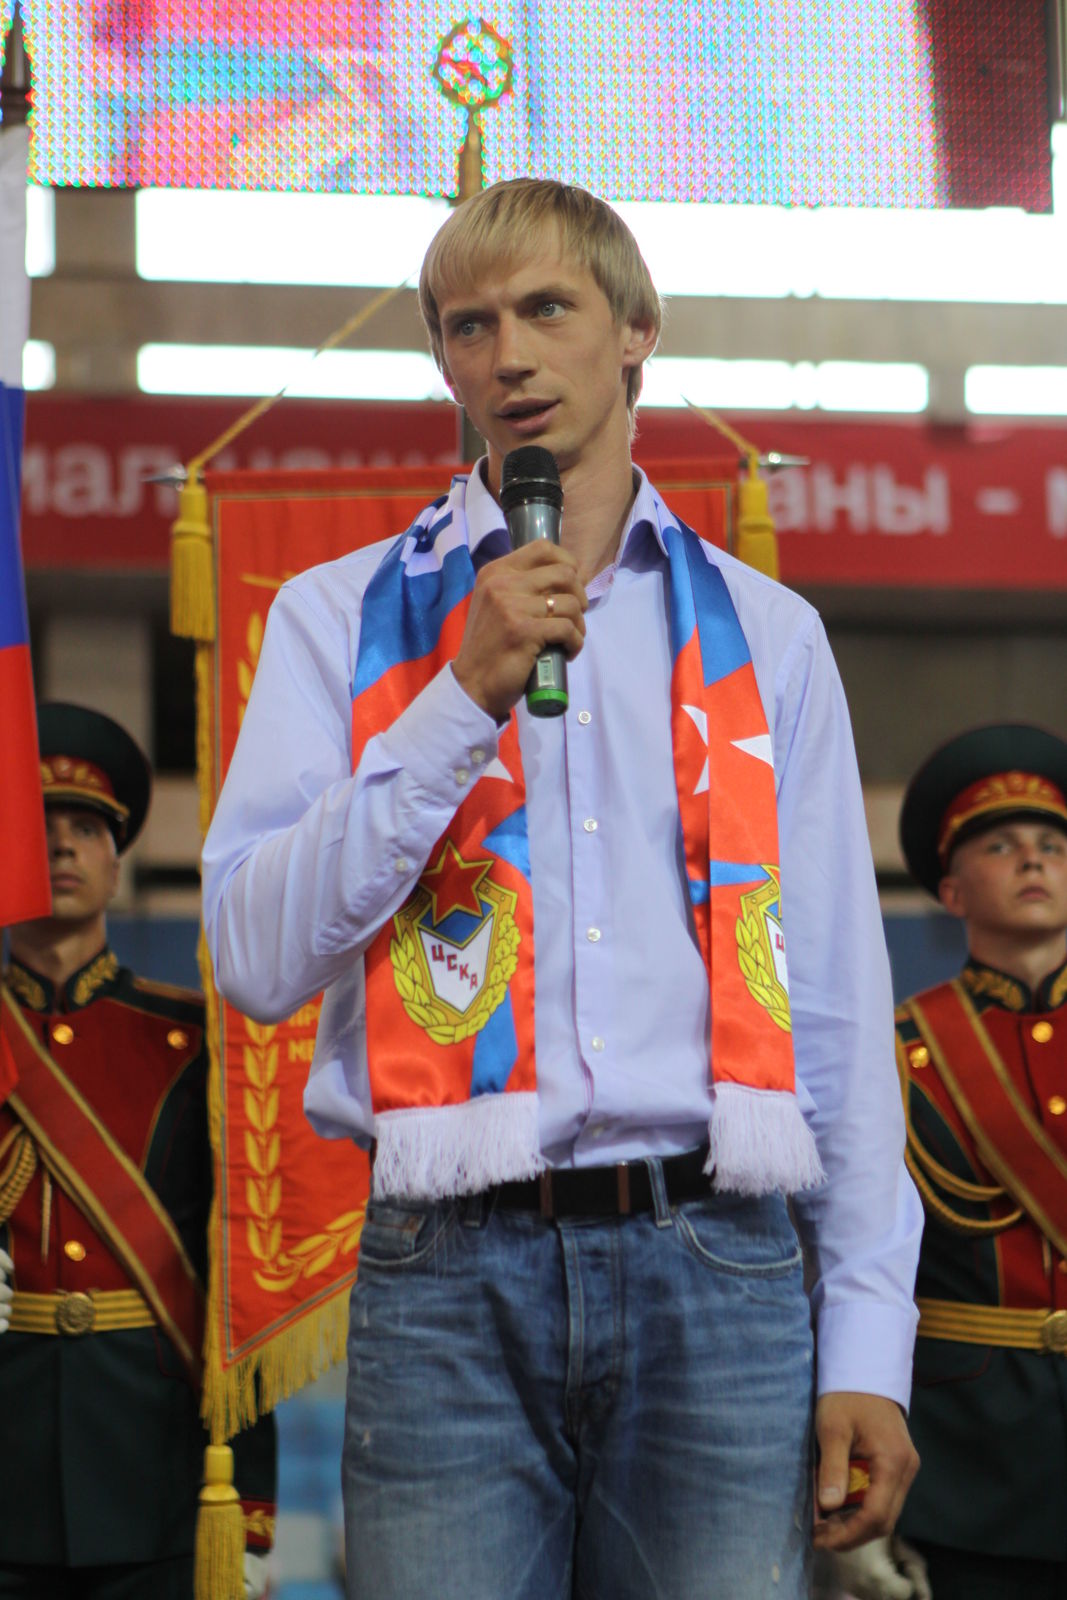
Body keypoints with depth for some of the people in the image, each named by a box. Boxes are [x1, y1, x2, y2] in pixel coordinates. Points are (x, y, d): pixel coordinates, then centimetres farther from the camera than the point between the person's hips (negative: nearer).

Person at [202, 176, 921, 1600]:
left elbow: (841, 1002, 10)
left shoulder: (765, 636, 14)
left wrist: (869, 1341, 3)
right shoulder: (344, 618, 10)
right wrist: (465, 695, -8)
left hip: (718, 1272, 1)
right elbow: (258, 959, -2)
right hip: (451, 1279, -1)